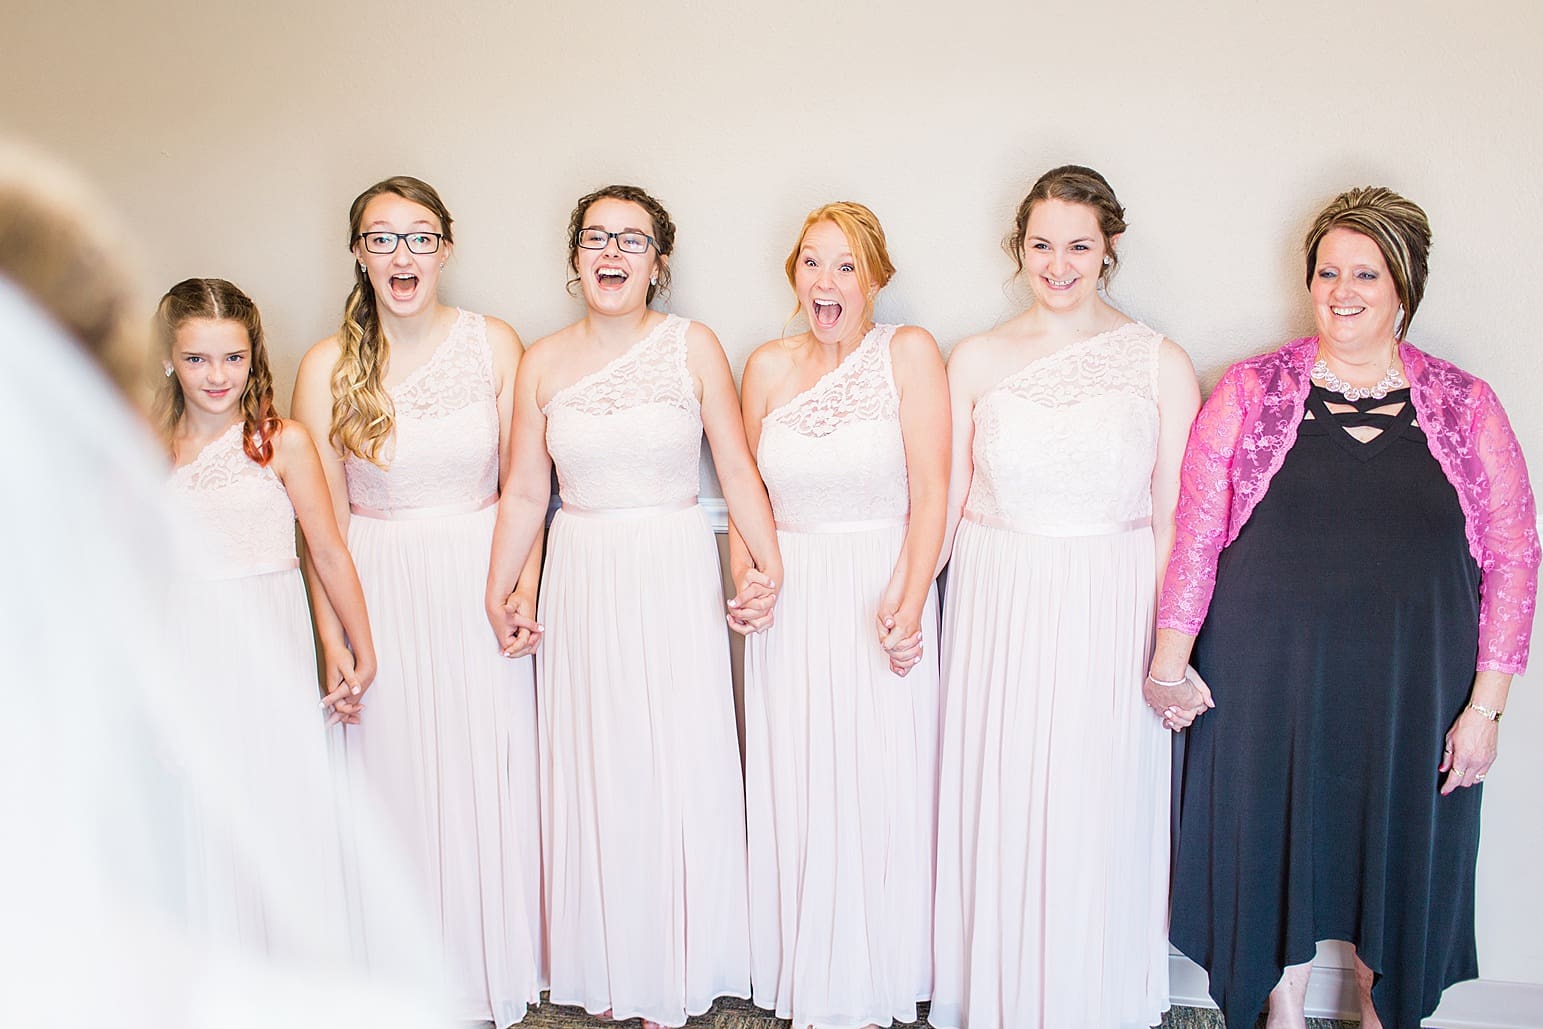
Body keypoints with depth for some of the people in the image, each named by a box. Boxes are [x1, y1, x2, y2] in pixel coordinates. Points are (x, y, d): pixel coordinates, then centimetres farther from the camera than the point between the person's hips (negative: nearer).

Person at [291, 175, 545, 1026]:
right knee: (397, 782, 7)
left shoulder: (494, 344, -2)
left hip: (480, 584, 0)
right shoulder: (328, 366, -4)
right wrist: (333, 639, -3)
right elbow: (325, 517, -2)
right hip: (381, 593, 0)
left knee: (487, 779, 8)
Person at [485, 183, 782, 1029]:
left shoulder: (693, 346, -2)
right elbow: (524, 492, 6)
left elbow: (737, 468, -4)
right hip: (582, 584, 2)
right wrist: (501, 590, -3)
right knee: (591, 769, 8)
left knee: (677, 767, 3)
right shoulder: (544, 362, 4)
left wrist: (766, 564, -16)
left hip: (676, 581, -2)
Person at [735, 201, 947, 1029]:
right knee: (796, 791, 7)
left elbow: (930, 491, -9)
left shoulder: (909, 353, -4)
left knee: (880, 787, 3)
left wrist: (908, 598, -19)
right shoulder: (769, 366, 7)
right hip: (792, 599, 3)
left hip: (881, 595, -3)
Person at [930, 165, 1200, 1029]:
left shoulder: (1161, 364, -1)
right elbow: (941, 500, 4)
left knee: (1099, 816, 7)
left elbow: (1175, 521, -1)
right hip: (998, 609, 1)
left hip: (1112, 611, -1)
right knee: (998, 805, 9)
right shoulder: (978, 360, 4)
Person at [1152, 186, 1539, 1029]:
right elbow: (1194, 533, -2)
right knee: (1272, 847, 11)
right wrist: (1169, 657, -9)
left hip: (1411, 693, 1)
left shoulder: (1466, 408, 1)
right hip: (1268, 686, 0)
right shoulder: (1250, 391, 0)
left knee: (1397, 857, 13)